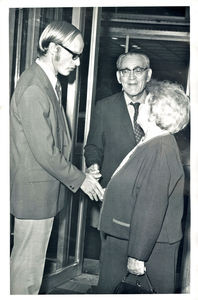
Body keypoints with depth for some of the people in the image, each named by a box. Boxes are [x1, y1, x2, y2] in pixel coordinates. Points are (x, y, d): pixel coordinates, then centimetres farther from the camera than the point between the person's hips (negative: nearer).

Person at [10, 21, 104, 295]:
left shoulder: (51, 83, 9)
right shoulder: (32, 89, -23)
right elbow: (45, 152, -22)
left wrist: (83, 172, 9)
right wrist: (80, 179, -11)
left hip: (46, 187, 10)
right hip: (35, 190, -9)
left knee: (33, 258, 20)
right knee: (28, 262, 5)